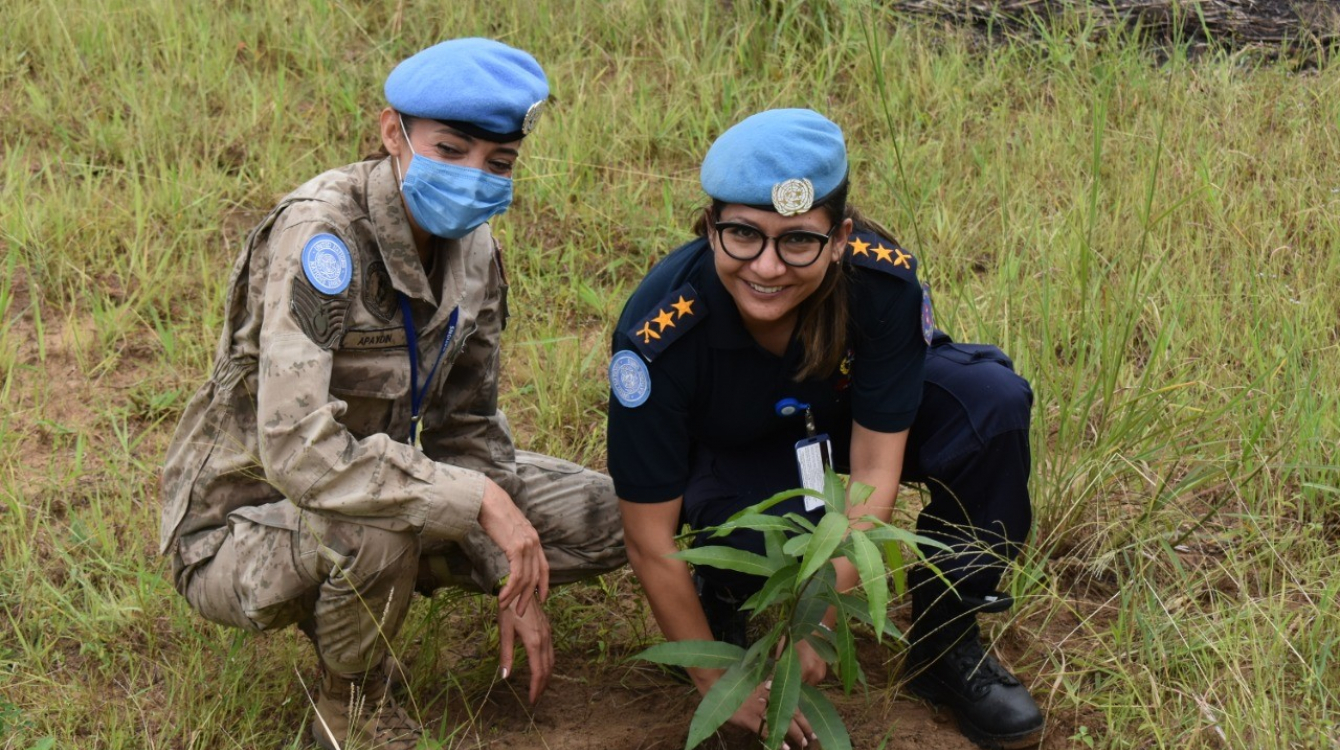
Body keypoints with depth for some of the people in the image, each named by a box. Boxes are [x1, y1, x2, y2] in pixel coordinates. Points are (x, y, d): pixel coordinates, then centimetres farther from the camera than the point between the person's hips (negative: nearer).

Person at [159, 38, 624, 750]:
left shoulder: (472, 247, -5)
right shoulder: (321, 232, -29)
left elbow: (466, 426, 6)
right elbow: (297, 450, -38)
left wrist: (515, 586, -1)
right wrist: (480, 499, -32)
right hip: (241, 525, -7)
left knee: (599, 520, 0)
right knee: (375, 529, -39)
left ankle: (359, 598, 11)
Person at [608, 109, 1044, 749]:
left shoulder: (884, 281, -31)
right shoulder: (660, 333, -35)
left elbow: (875, 468, -24)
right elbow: (650, 541, -27)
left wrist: (817, 623, -26)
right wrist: (718, 684, -21)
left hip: (845, 417, 3)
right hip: (728, 453, -3)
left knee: (991, 401, -25)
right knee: (765, 537, -38)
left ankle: (945, 649, -8)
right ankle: (718, 592, 2)